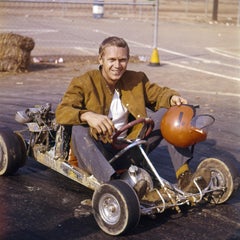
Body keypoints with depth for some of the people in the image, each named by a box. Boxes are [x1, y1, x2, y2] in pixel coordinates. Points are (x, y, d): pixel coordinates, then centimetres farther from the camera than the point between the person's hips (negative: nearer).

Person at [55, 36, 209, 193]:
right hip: (97, 152, -4)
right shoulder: (83, 83, -7)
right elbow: (61, 112, -19)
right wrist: (87, 115, -41)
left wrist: (172, 98, -15)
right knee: (79, 129, -36)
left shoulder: (137, 80, 9)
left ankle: (183, 175, -17)